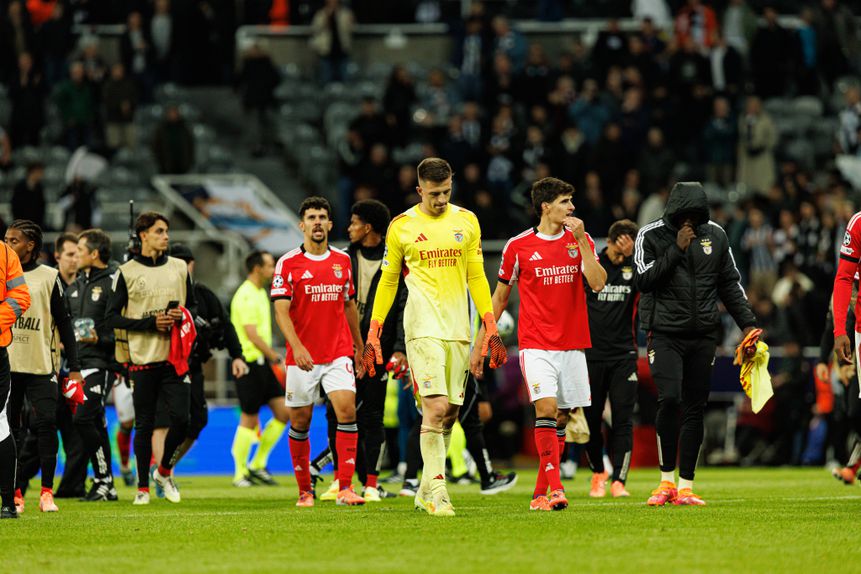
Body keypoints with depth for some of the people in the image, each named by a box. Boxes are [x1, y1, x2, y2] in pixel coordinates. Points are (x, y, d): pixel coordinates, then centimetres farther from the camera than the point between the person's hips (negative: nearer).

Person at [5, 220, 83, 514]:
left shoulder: (48, 277, 2)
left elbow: (64, 323, 5)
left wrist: (74, 367, 1)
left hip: (40, 366, -2)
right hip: (5, 365, 2)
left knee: (47, 423, -10)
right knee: (10, 429, 3)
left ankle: (46, 492, -4)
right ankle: (15, 495, 8)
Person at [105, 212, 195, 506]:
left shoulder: (179, 268, 11)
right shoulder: (127, 272, 0)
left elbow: (192, 305, 21)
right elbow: (112, 316, -2)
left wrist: (182, 317, -3)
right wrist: (150, 323, -12)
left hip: (173, 357, 3)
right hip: (142, 359, -3)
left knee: (181, 418, -7)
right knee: (144, 425, 1)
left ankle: (164, 470, 17)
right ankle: (143, 487, 12)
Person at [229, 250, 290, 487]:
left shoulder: (260, 294, 16)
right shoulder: (246, 296, -15)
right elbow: (252, 334, -21)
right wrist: (277, 359, -20)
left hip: (262, 363, 9)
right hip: (249, 363, -9)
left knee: (283, 411, 4)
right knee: (249, 419, -4)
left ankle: (258, 464, 12)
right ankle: (240, 473, 5)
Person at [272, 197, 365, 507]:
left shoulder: (343, 261, 9)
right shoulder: (288, 263, -3)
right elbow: (281, 310, -11)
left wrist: (359, 347, 22)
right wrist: (296, 347, -25)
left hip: (338, 354, 2)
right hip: (302, 358, -2)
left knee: (347, 410, -15)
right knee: (300, 423, 4)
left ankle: (345, 487, -17)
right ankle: (305, 490, 19)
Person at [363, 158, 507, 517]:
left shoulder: (466, 221, 10)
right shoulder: (401, 227, 2)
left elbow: (476, 277, 13)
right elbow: (387, 281, 8)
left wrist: (491, 329, 7)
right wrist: (373, 335, 4)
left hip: (458, 327, 4)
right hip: (423, 327, -4)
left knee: (450, 411, 4)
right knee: (435, 407, -16)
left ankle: (426, 490, 17)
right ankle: (437, 490, -15)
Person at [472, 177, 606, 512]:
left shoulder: (581, 241, 6)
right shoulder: (519, 246, 0)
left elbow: (598, 283, -8)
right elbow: (499, 297, 9)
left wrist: (581, 241, -13)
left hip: (572, 344, 3)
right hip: (535, 343, -3)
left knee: (561, 419, 4)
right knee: (546, 408, -19)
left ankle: (540, 494, 13)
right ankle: (555, 489, -23)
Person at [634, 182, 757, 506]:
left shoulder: (715, 235, 8)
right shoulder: (651, 235, -2)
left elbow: (730, 284, 15)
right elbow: (643, 281, -11)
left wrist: (747, 323, 8)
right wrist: (676, 250, -14)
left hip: (703, 336, 4)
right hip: (665, 334, -3)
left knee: (695, 409, 3)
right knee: (669, 399, -19)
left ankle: (685, 486, 8)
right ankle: (667, 479, -6)